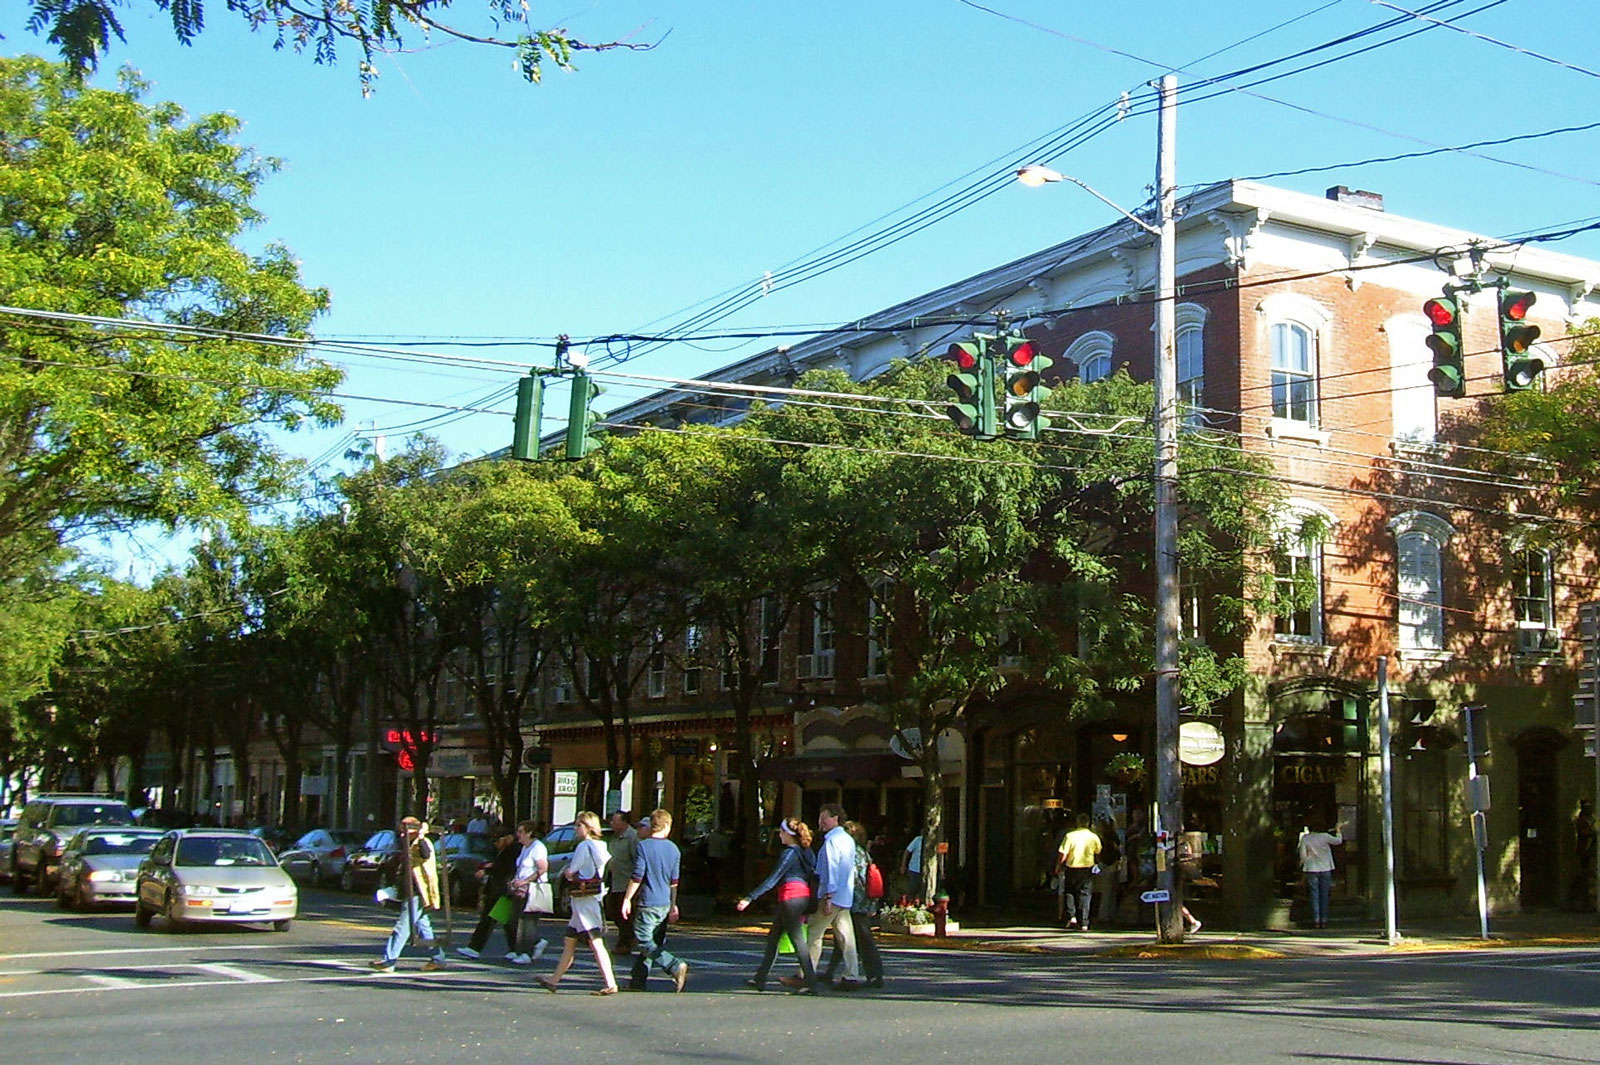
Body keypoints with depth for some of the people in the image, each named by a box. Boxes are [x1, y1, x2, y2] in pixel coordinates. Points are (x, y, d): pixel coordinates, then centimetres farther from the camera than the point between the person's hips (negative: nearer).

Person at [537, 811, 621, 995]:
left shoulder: (584, 846, -13)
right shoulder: (599, 846, 13)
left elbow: (570, 874, -13)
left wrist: (565, 871, 11)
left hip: (584, 901, -10)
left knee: (596, 943, -11)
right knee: (569, 942, 15)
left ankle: (611, 984, -14)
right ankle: (554, 980, 22)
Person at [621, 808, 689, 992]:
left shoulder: (644, 846, -10)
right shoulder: (674, 849, 6)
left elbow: (637, 877, -13)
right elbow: (674, 881, 13)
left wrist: (627, 899, -5)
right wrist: (673, 905, 21)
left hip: (648, 903, -6)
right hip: (665, 904, 6)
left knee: (644, 942, -6)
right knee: (654, 941, 12)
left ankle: (676, 966, -19)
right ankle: (638, 981, 16)